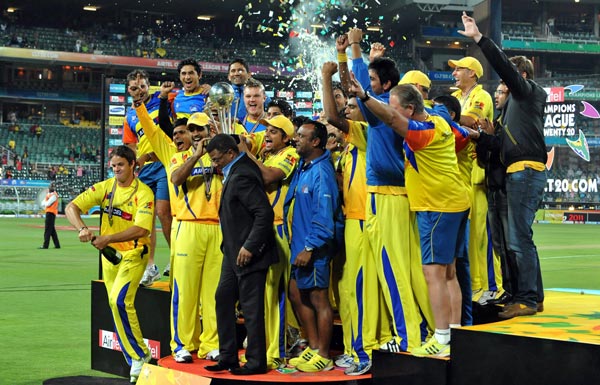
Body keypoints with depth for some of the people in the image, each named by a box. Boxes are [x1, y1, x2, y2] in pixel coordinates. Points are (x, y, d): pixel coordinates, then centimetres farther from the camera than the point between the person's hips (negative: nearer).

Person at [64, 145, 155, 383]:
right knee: (116, 304, 9)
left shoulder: (143, 193, -13)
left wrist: (107, 239, -31)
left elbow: (141, 230, -24)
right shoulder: (104, 187, 1)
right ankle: (136, 358, 21)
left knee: (119, 301, -22)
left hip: (133, 254, -6)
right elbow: (71, 207, -6)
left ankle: (140, 354, -8)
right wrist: (82, 229, -26)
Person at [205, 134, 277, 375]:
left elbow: (265, 213, -26)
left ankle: (256, 362, 9)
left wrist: (250, 247, -23)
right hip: (233, 252, 11)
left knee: (251, 307, -1)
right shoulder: (236, 170, 10)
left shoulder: (242, 176, -20)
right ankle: (228, 356, 21)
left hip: (248, 254, -11)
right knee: (223, 299, 14)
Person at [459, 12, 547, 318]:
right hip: (522, 171, 10)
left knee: (519, 238, -12)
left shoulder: (527, 89, 0)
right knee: (521, 236, 12)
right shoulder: (519, 99, 24)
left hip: (526, 170, -10)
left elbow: (504, 65, -16)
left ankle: (526, 299, -11)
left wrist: (479, 38, -18)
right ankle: (533, 295, 16)